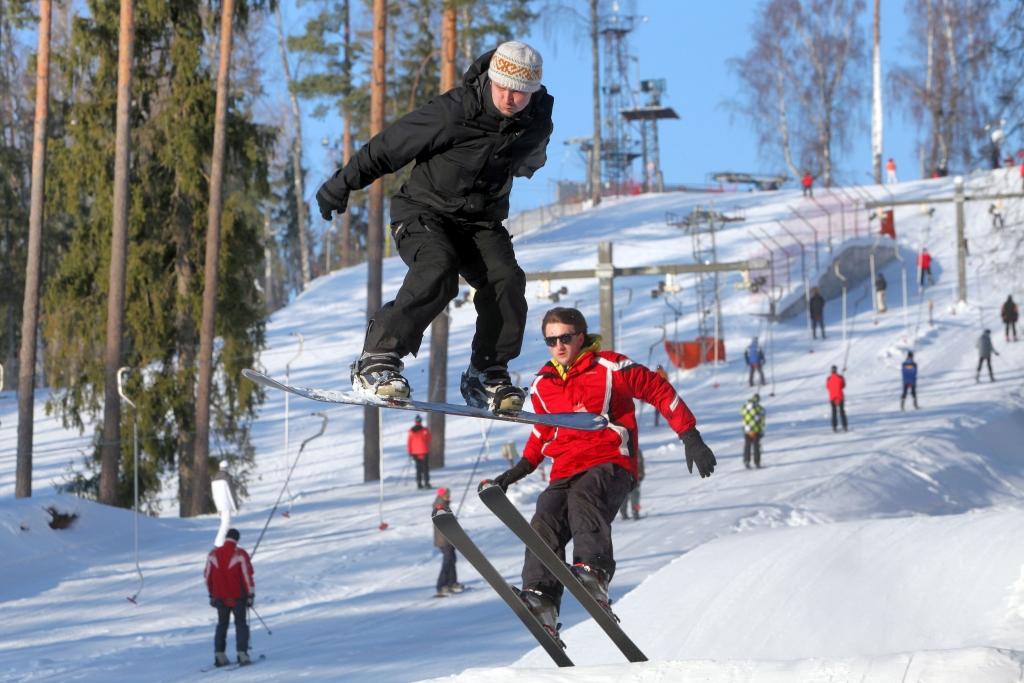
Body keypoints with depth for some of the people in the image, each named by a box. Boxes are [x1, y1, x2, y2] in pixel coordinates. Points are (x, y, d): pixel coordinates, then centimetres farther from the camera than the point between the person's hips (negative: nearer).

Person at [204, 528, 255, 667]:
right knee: (241, 625, 4)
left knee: (222, 625, 15)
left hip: (220, 597, 3)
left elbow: (208, 576, 8)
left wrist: (211, 595, 19)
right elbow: (248, 576, -11)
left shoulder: (213, 554, 2)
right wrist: (251, 595, -4)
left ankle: (219, 655, 10)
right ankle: (242, 654, -6)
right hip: (238, 598, -3)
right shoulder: (240, 554, -11)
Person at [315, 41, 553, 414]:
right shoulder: (454, 111, -22)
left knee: (507, 280, -21)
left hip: (481, 221, 5)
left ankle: (487, 373, -5)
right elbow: (390, 144, -14)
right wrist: (343, 183, -8)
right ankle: (376, 360, -28)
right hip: (425, 211, -5)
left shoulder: (537, 123, -6)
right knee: (437, 272, -32)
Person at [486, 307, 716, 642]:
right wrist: (522, 468, 25)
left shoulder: (609, 368, 2)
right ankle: (540, 597, -37)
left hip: (610, 465, -5)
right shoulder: (542, 385, 18)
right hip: (566, 472, 5)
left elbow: (660, 391, 6)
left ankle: (593, 573, -55)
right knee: (545, 521, -24)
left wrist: (691, 438, 2)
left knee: (583, 498, -38)